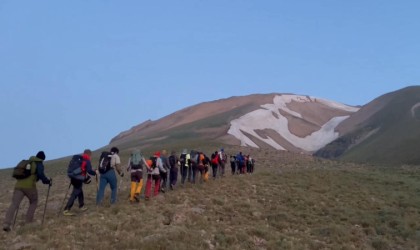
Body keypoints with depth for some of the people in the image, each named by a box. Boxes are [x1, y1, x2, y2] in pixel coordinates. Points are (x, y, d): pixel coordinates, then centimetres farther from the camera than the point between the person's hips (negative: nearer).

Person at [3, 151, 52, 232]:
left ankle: (6, 223, -19)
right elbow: (41, 175, -10)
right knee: (33, 202, 17)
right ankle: (29, 221, 10)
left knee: (14, 204, -4)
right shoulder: (39, 164, 5)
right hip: (29, 186, -5)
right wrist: (48, 181, 3)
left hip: (18, 185, 5)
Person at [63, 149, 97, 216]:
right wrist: (95, 173, 3)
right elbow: (89, 170, -16)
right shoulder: (87, 161, -6)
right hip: (78, 179, -8)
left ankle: (81, 206, 36)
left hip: (73, 178, 8)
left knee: (80, 192, 23)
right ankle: (66, 210, -9)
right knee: (75, 194, -6)